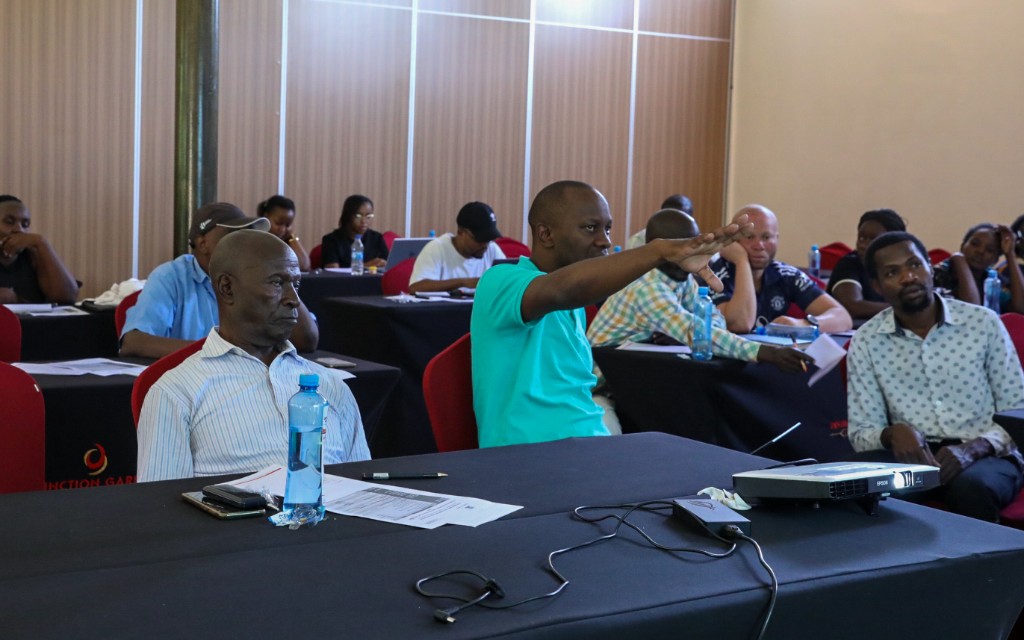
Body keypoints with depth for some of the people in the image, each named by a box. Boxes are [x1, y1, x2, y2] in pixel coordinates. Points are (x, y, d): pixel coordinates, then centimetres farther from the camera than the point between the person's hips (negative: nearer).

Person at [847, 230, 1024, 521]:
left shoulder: (983, 322, 0)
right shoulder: (866, 342, 2)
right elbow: (861, 431, 2)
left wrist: (971, 449, -18)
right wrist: (893, 432, -21)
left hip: (985, 456, 0)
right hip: (913, 456, 1)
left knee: (972, 486, -36)